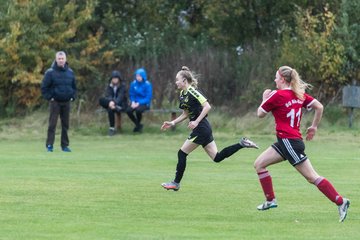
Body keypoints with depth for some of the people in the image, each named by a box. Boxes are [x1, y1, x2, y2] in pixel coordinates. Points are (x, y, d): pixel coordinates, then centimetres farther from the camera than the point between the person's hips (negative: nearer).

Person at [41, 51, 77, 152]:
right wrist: (49, 97, -10)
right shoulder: (50, 72, -6)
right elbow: (44, 87, -5)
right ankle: (50, 145, -6)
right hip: (55, 102, -4)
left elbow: (74, 86, 19)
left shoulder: (70, 72, 8)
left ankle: (65, 145, 12)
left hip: (66, 102, 4)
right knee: (52, 124, -7)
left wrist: (72, 96, 8)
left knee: (65, 124, 7)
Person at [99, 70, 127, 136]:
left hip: (121, 105, -4)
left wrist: (114, 102, -38)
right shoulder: (109, 86, 7)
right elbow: (108, 96, -8)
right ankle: (116, 107, -36)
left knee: (110, 109, -36)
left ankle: (112, 128, -27)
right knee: (101, 100, -24)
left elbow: (120, 97, -19)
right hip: (111, 103, 4)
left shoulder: (122, 86, -5)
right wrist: (110, 102, -32)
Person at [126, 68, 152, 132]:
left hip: (144, 103, -4)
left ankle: (138, 124, -2)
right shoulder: (133, 84, 3)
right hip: (135, 102, 4)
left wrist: (139, 103, -20)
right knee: (128, 110, -27)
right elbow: (131, 94, 11)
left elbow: (148, 97, -11)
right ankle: (138, 125, 0)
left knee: (138, 110, -37)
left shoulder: (147, 84, -10)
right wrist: (133, 102, -10)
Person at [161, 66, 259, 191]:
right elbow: (186, 114, 23)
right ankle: (241, 144, 6)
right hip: (203, 129, 10)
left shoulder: (192, 92, -15)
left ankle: (176, 183, 7)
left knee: (182, 153, -1)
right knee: (217, 157, 6)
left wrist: (196, 122, -24)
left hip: (201, 129, -10)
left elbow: (207, 106, -22)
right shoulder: (182, 94, 14)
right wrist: (172, 123, 14)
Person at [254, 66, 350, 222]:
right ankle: (270, 201, 11)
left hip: (289, 142, -9)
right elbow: (319, 107, 6)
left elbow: (260, 114, -3)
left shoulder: (277, 95, -12)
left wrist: (264, 98, 15)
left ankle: (341, 202, -7)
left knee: (312, 177, -7)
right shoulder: (298, 94, 9)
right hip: (285, 143, 9)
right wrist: (314, 127, 16)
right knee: (259, 164, 10)